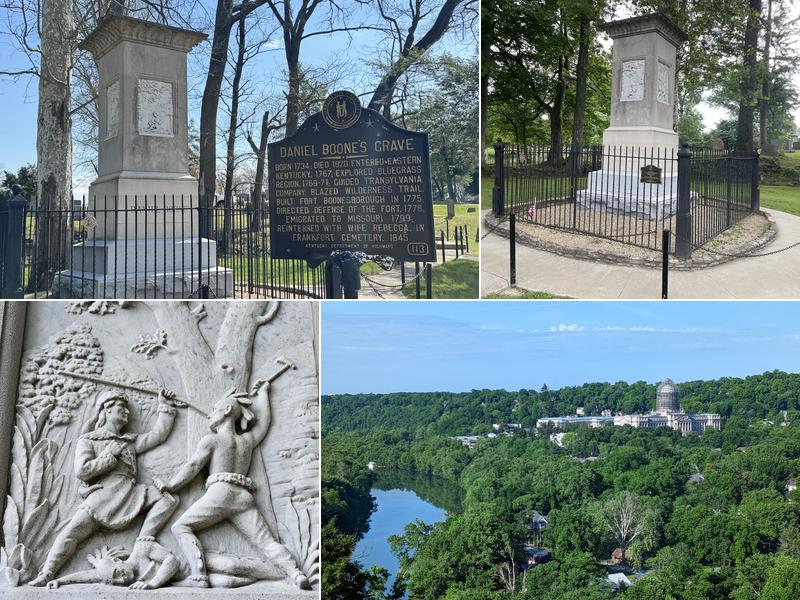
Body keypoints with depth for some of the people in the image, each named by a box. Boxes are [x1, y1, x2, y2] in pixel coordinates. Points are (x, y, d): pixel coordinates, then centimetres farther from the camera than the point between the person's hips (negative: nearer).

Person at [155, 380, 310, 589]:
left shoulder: (211, 439, 13)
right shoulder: (248, 440, 27)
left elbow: (193, 466, 6)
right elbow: (263, 421, 43)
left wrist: (170, 486, 14)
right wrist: (262, 392, 51)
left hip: (220, 492, -5)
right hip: (244, 497, 5)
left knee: (181, 527, 1)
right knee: (267, 542, -5)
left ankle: (198, 576, -20)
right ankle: (296, 574, -29)